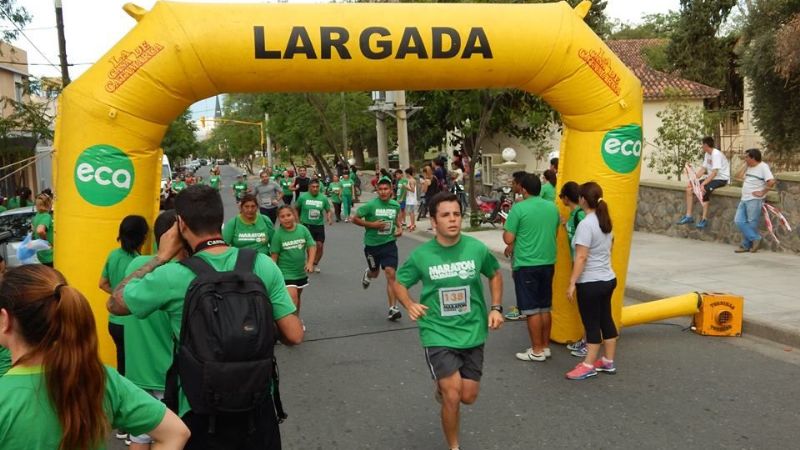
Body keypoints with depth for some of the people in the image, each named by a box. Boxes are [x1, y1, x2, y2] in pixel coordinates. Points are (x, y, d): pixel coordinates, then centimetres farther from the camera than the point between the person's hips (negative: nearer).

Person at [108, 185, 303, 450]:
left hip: (202, 413, -2)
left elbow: (114, 304, 2)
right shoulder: (263, 265, -11)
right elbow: (294, 336, -9)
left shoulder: (171, 277, -16)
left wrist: (160, 257, 3)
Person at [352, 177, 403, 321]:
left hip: (389, 243, 1)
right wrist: (372, 225, -19)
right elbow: (355, 218, -9)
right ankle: (367, 273, 59)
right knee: (374, 273, 18)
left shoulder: (395, 205, -1)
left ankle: (393, 308, -8)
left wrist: (399, 227, 1)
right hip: (372, 244, -1)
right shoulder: (371, 205, -14)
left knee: (391, 274, -13)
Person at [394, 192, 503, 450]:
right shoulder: (421, 255, -11)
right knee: (452, 397, -8)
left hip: (472, 333, 3)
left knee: (468, 397, 9)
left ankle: (443, 384, 45)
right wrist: (409, 305, -14)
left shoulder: (477, 248, -8)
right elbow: (399, 283, 5)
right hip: (438, 335, -2)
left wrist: (496, 308, 1)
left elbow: (495, 274, 12)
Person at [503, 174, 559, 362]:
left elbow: (508, 239, -15)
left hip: (526, 265, -6)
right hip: (548, 263, 6)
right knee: (545, 307, 15)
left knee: (531, 309, 2)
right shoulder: (552, 207, 5)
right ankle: (545, 346, 23)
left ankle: (537, 350, 8)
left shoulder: (519, 208, -14)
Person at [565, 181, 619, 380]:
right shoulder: (605, 222, 7)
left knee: (591, 324, 0)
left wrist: (572, 283, -19)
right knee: (606, 320, 16)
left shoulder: (586, 224, -20)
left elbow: (581, 257, -23)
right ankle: (608, 362, 26)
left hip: (591, 283, -9)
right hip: (608, 278, 9)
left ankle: (589, 366, 10)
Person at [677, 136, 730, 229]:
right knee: (689, 188, -1)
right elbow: (703, 169, 7)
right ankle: (688, 216, 0)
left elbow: (714, 173, -29)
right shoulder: (707, 154, 7)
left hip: (721, 178, -9)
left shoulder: (716, 154, -21)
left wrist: (703, 184, -35)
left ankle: (704, 219, -26)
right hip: (712, 177, 9)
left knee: (703, 190, -33)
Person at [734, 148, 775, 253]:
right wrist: (745, 166, 8)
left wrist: (762, 193, -16)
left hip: (754, 200, -8)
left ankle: (746, 245, 7)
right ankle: (755, 239, 5)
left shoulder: (763, 167, -11)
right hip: (744, 199, 8)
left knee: (752, 224, 0)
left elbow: (771, 182, -21)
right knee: (739, 221, 0)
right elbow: (739, 176, 13)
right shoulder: (748, 167, 15)